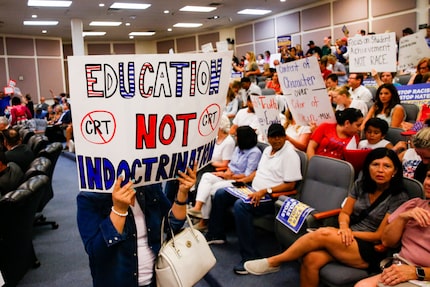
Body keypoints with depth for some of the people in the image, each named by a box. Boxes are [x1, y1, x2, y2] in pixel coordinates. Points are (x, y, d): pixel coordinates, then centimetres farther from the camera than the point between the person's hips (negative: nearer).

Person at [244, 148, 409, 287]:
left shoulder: (398, 198, -8)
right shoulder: (361, 185, 8)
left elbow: (380, 236, -8)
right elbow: (344, 213, 10)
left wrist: (349, 232, -13)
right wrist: (344, 228, -13)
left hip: (371, 252, -4)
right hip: (350, 240, 5)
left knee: (323, 234, -29)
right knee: (311, 259, -27)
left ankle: (273, 262, -14)